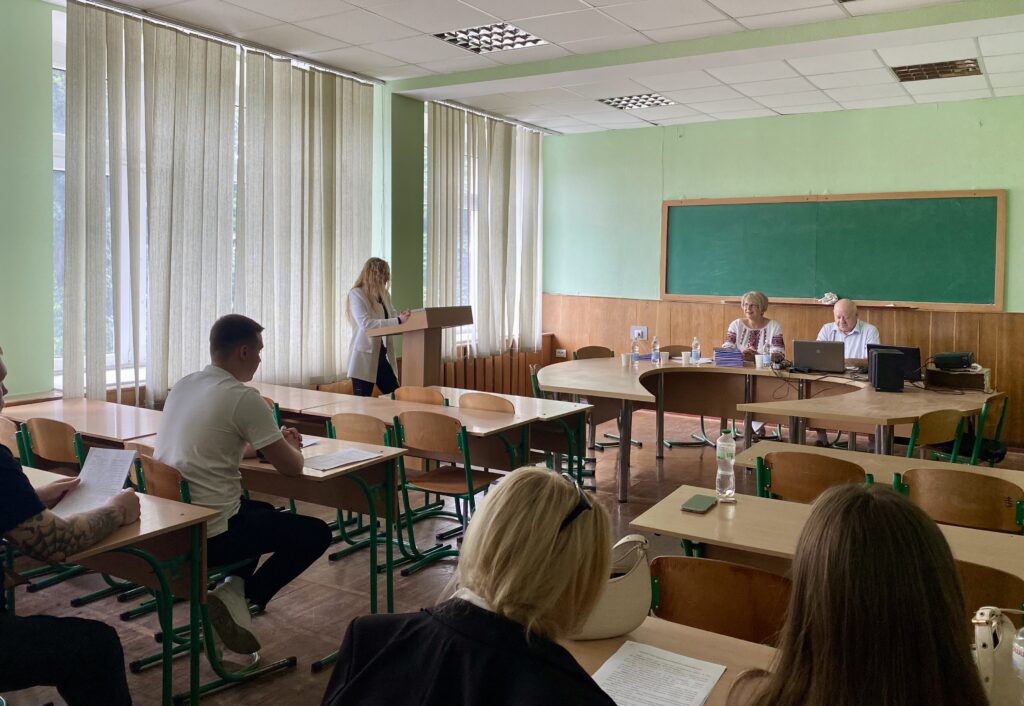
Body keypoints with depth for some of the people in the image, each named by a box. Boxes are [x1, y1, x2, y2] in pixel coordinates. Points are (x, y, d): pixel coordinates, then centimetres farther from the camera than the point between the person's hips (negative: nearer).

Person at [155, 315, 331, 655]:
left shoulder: (182, 385, 8)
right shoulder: (244, 398, -16)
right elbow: (291, 467, -10)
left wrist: (276, 442, 19)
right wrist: (291, 446, 13)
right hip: (210, 534, -8)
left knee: (263, 511, 32)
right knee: (317, 533, 6)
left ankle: (234, 588, 14)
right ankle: (236, 598, 0)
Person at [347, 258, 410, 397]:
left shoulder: (384, 295, 13)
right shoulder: (356, 294, -8)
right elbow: (365, 323, -21)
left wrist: (402, 317, -4)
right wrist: (398, 320, -26)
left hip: (381, 356, 7)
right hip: (364, 358, -7)